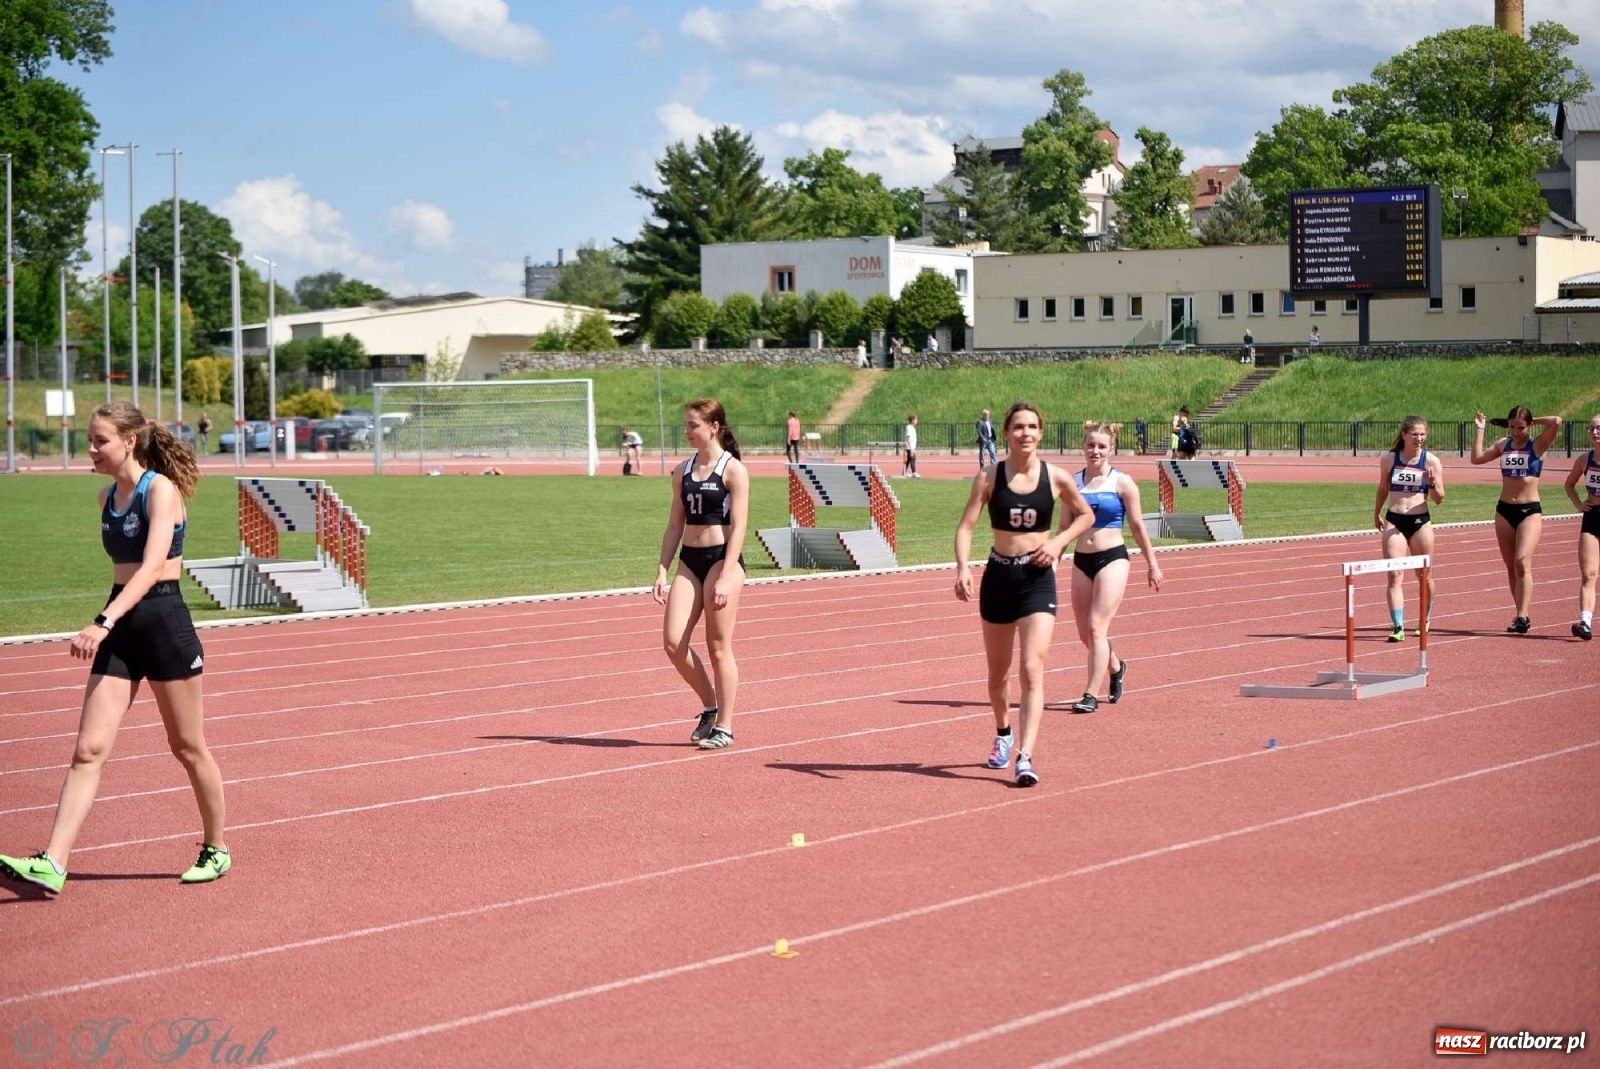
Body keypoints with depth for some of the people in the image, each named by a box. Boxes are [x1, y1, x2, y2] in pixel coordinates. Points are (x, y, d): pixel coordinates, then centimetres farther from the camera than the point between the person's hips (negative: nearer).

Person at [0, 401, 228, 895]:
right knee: (89, 748, -3)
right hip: (119, 630, 7)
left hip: (163, 621, -7)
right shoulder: (107, 498, 10)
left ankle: (216, 849, 25)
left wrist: (104, 623, -35)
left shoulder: (161, 490, -14)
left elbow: (152, 566, -25)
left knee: (188, 747, 8)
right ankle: (52, 865, -10)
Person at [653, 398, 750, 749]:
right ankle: (710, 706, 17)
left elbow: (738, 526, -11)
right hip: (689, 561, 6)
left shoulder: (733, 470, -7)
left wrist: (725, 578, -18)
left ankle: (725, 726, 8)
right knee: (673, 642, -3)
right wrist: (662, 572, 6)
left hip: (722, 559, -6)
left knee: (719, 647, -2)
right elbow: (675, 525, 14)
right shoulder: (683, 471, 11)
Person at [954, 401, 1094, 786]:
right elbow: (966, 526, -10)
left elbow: (1085, 515, 13)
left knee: (1032, 670, -15)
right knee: (998, 673, 16)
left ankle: (1026, 757, -21)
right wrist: (963, 568, -27)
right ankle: (1004, 733, 43)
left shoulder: (1056, 478, -3)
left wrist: (1058, 542, -4)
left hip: (1038, 579, -1)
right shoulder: (989, 477, -4)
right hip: (998, 577, 1)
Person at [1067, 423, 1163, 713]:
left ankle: (1091, 695, -11)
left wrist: (1152, 563, 2)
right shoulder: (1073, 482, 6)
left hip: (1112, 559, -5)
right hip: (1081, 560, 5)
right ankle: (1116, 668, 38)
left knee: (1097, 627, -13)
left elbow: (1137, 526, 0)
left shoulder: (1122, 482, -4)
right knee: (1085, 634, 9)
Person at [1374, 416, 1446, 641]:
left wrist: (1432, 483, -19)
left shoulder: (1432, 461, -2)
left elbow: (1439, 499, 0)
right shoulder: (1388, 459, 2)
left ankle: (1424, 621, 33)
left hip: (1420, 521, 0)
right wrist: (1377, 514, 23)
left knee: (1425, 576, 12)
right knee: (1394, 575, -11)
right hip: (1394, 522, 0)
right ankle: (1398, 626, -15)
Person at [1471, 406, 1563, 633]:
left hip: (1530, 511, -5)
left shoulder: (1538, 445, -4)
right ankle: (1522, 614, 16)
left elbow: (1556, 422, -18)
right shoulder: (1504, 445, 10)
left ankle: (1523, 616, -21)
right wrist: (1479, 429, 9)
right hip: (1504, 510, 5)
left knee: (1522, 563, -18)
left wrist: (1533, 421, -3)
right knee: (1511, 568, 8)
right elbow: (1477, 458, 9)